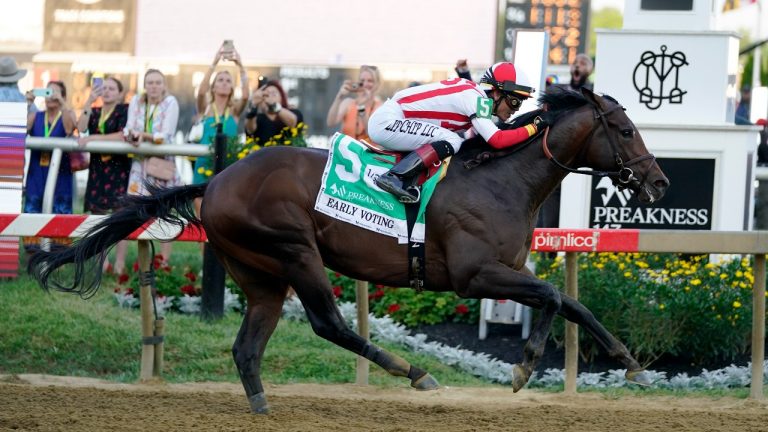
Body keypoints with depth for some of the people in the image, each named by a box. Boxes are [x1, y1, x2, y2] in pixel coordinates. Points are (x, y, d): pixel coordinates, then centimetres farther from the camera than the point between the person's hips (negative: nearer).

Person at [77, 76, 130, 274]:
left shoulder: (125, 110, -1)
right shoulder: (94, 112, 14)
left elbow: (122, 135, -15)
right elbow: (81, 128, -3)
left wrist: (92, 138, -18)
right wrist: (89, 102, -8)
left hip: (119, 168, -5)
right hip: (97, 168, 5)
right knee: (97, 213, 4)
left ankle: (119, 263, -6)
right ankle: (102, 261, 12)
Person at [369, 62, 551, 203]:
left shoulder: (473, 93, 10)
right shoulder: (477, 99, -16)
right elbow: (497, 140, -24)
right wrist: (534, 126, -18)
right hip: (387, 121, -10)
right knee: (451, 141, -20)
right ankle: (394, 177, -24)